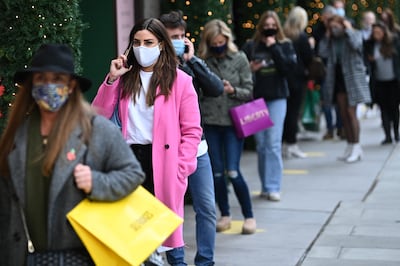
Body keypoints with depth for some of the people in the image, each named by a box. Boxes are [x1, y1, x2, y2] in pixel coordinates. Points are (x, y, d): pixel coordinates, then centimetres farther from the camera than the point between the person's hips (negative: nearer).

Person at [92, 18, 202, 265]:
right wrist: (111, 79, -3)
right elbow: (99, 115, 5)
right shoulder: (125, 78, 12)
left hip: (162, 158, -3)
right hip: (130, 157, 4)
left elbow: (192, 130, -3)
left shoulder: (180, 80, 0)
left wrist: (181, 168, -12)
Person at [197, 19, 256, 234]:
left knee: (232, 172, -9)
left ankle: (249, 216, 6)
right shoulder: (203, 61, 3)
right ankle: (225, 215, 22)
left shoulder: (239, 59, 0)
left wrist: (233, 90, -17)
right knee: (217, 172, 6)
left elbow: (248, 91, 0)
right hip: (210, 123, 2)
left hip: (233, 121, -2)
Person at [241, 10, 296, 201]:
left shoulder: (284, 45, 6)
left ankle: (273, 187, -5)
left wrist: (274, 48, -10)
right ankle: (265, 185, 15)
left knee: (273, 144, -8)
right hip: (256, 98, 2)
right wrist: (250, 69, -12)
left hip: (276, 98, -2)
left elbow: (289, 67, -9)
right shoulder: (250, 46, 7)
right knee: (261, 144, 5)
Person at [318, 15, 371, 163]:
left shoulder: (355, 34, -3)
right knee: (343, 113, 8)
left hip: (352, 78, -6)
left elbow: (355, 44, -25)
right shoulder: (332, 40, 10)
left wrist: (348, 29, -13)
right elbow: (323, 53, -2)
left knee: (351, 112, -9)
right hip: (338, 78, 6)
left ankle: (356, 147, -5)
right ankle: (350, 146, 16)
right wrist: (327, 36, 0)